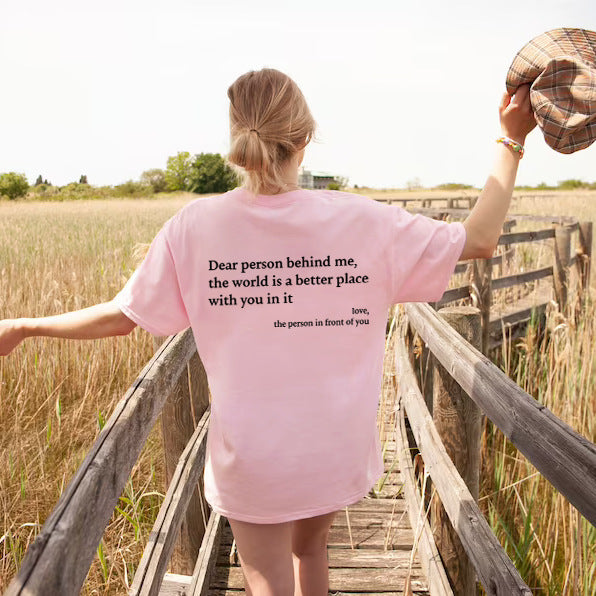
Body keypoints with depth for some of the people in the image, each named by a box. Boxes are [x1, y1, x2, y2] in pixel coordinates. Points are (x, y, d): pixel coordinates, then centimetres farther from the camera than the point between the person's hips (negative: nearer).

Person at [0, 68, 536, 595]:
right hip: (339, 451, 2)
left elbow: (121, 318, -5)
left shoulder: (195, 226, -14)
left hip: (251, 455, -1)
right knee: (310, 550, 31)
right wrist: (511, 141, 4)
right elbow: (480, 239, -6)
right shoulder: (362, 220, -15)